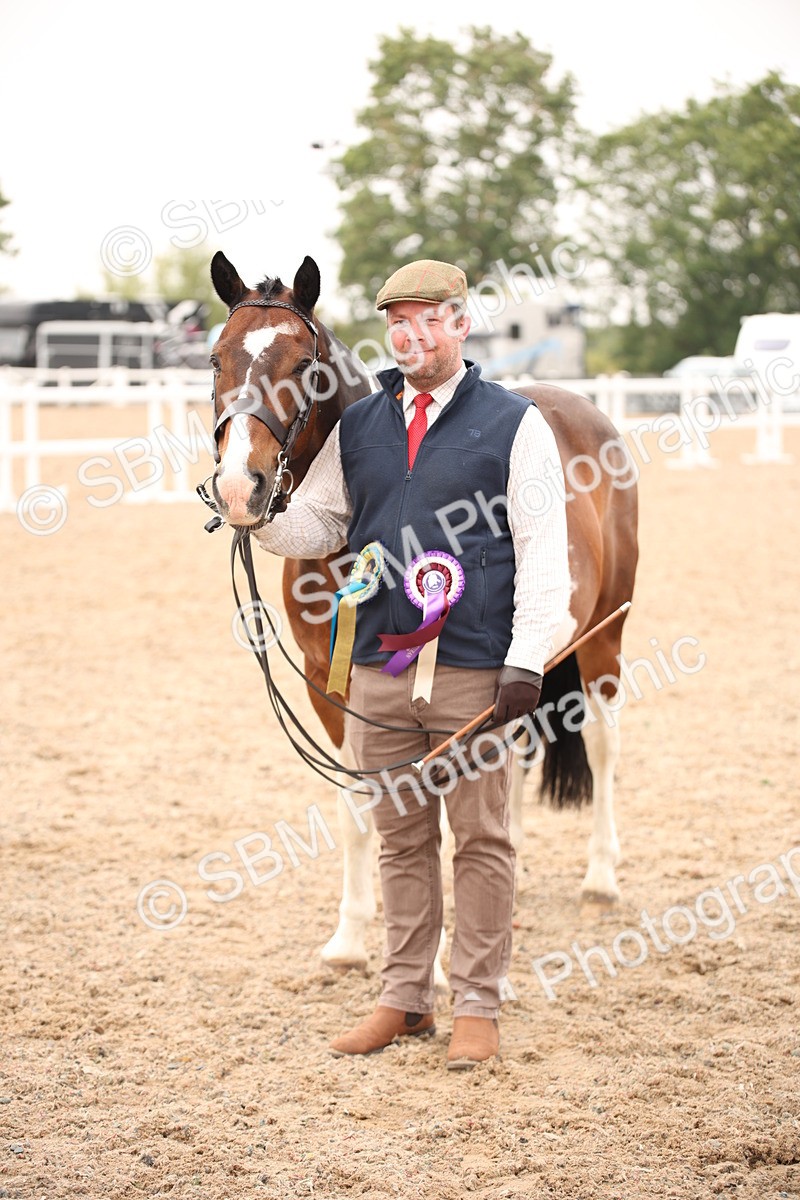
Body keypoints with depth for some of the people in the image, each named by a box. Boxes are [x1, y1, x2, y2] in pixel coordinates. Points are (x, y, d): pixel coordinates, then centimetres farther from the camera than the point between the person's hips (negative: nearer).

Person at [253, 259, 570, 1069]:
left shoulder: (514, 424, -1)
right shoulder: (356, 427, 11)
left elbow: (544, 552, -5)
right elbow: (316, 525, 14)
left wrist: (527, 661, -12)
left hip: (475, 670, -4)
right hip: (379, 671, 4)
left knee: (480, 839, 4)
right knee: (400, 839, 12)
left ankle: (478, 1006, 13)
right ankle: (404, 999, 22)